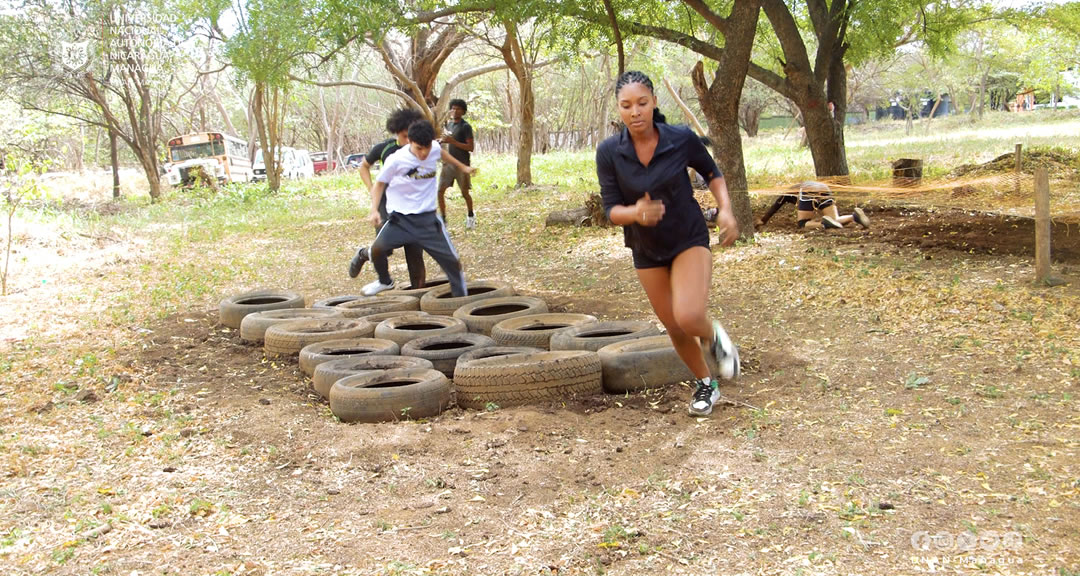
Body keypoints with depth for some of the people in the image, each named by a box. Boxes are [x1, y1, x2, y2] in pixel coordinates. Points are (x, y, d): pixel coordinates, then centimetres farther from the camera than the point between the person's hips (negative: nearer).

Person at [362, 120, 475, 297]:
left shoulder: (434, 150, -4)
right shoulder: (396, 160, -14)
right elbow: (380, 183, 0)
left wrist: (462, 167, 36)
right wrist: (375, 210, -12)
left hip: (428, 218, 2)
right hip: (400, 217, -2)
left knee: (452, 260, -3)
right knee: (377, 248, -22)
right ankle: (385, 281, 9)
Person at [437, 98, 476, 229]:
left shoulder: (466, 127, -10)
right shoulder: (449, 125, 11)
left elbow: (470, 147, -15)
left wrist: (453, 141, -22)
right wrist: (443, 140, 4)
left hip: (462, 164, -6)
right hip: (448, 163, 6)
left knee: (465, 193, 4)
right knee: (440, 191, -4)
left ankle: (471, 215, 29)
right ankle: (443, 218, 4)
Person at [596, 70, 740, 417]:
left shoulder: (682, 139, -18)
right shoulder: (608, 152, -17)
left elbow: (712, 174, 1)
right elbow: (611, 210, -13)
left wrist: (725, 209, -15)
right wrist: (637, 212, -35)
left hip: (690, 241, -2)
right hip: (647, 251, 2)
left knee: (688, 316, -25)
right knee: (675, 329, 13)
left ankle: (713, 336, 11)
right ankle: (705, 384, 40)